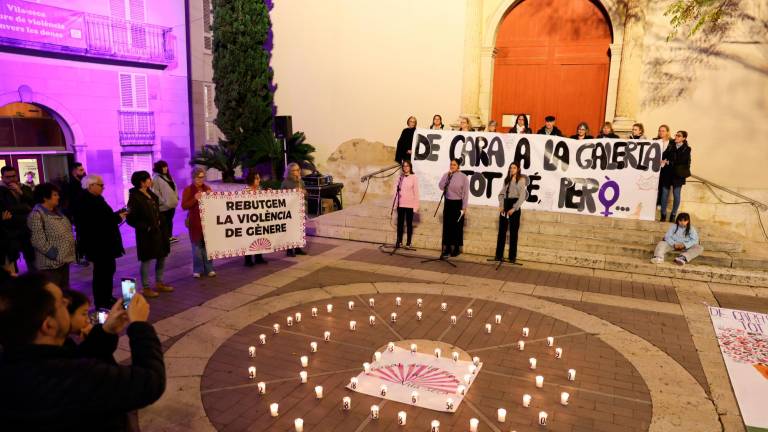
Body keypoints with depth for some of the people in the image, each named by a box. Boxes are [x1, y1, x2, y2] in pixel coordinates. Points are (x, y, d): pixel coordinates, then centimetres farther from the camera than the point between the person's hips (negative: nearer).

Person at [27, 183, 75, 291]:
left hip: (64, 258, 9)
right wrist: (54, 254, -20)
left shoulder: (56, 211, 14)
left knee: (65, 291, 17)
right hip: (51, 262, -9)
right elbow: (38, 240, -21)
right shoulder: (37, 214, -14)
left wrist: (68, 252, 13)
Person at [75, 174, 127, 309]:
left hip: (104, 243, 11)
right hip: (99, 244, -11)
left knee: (108, 269, 19)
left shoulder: (94, 199, 11)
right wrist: (119, 217, -19)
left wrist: (117, 214, 1)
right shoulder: (88, 202, -22)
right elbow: (101, 222, -29)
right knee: (101, 272, -1)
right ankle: (101, 303, 10)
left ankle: (107, 298, 32)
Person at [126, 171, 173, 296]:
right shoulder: (135, 198, -16)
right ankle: (146, 288, 15)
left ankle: (159, 283, 28)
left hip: (158, 230, 8)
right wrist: (146, 227, -19)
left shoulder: (150, 193, 7)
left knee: (162, 256, 14)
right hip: (146, 233, -8)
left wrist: (160, 223, 6)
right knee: (146, 260, 3)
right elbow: (130, 219, -16)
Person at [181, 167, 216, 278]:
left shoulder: (207, 188, 9)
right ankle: (197, 270, 11)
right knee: (197, 246, 2)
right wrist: (195, 199, -22)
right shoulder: (188, 190, -2)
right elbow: (184, 206, -9)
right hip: (195, 221, -3)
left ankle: (209, 269, 14)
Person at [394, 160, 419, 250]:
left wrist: (416, 205, -9)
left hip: (410, 204, -3)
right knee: (400, 223, 8)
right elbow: (396, 189, 9)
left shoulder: (413, 177, -4)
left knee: (409, 224, 3)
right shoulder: (400, 177, 7)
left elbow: (416, 192, -5)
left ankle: (408, 243, 8)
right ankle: (399, 242, 17)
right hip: (401, 204, 4)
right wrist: (396, 202, 4)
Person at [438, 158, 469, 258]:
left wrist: (464, 208, -9)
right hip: (448, 203, 3)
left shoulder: (463, 177, -5)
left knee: (457, 227, 4)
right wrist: (447, 176, -15)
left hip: (458, 204, -3)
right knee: (447, 226, 4)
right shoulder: (446, 175, 6)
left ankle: (456, 249, 15)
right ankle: (446, 248, 11)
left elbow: (465, 193, -6)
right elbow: (441, 187, -8)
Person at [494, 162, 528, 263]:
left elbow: (522, 196, -10)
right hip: (505, 205, 5)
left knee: (513, 232, 0)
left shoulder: (521, 180, -1)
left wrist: (514, 208, -16)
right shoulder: (507, 180, 17)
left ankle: (512, 256, 6)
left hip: (514, 206, -5)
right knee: (502, 231, 3)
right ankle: (499, 255, 8)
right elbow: (501, 193, 14)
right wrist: (501, 205, -2)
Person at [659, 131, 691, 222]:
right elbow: (664, 156, 0)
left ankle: (673, 214, 13)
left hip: (678, 175, -2)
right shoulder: (670, 146, 9)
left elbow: (681, 161, -11)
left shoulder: (686, 149, 0)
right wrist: (663, 161, -20)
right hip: (667, 173, 2)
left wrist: (668, 162, -17)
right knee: (664, 194, 0)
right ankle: (663, 214, 8)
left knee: (676, 195, 2)